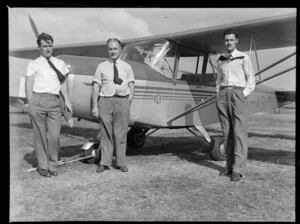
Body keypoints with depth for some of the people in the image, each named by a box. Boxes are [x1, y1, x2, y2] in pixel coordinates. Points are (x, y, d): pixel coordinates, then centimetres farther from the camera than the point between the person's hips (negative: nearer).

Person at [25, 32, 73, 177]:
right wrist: (31, 105, -5)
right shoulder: (33, 65, 6)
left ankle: (52, 165, 10)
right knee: (40, 135, 2)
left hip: (54, 101, 2)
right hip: (38, 100, -2)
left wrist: (67, 100, 11)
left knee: (54, 135, -5)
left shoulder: (60, 64, 17)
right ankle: (43, 166, 14)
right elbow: (28, 86, 3)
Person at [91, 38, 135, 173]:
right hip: (105, 101, 0)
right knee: (106, 133, 2)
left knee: (121, 133, 3)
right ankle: (104, 163, 9)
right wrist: (94, 106, -3)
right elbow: (96, 87, 4)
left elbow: (131, 86, 10)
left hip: (122, 101, 1)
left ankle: (121, 163, 12)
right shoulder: (101, 67, 9)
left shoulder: (127, 67, 13)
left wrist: (128, 102, -2)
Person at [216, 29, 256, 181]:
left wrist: (243, 95, -10)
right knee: (226, 132, 3)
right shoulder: (221, 60, 16)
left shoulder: (243, 58, 3)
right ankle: (229, 166, 9)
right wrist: (218, 96, 9)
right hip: (223, 95, 5)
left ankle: (237, 169, -11)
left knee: (239, 132, -10)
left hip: (238, 93, -4)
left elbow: (251, 80, 2)